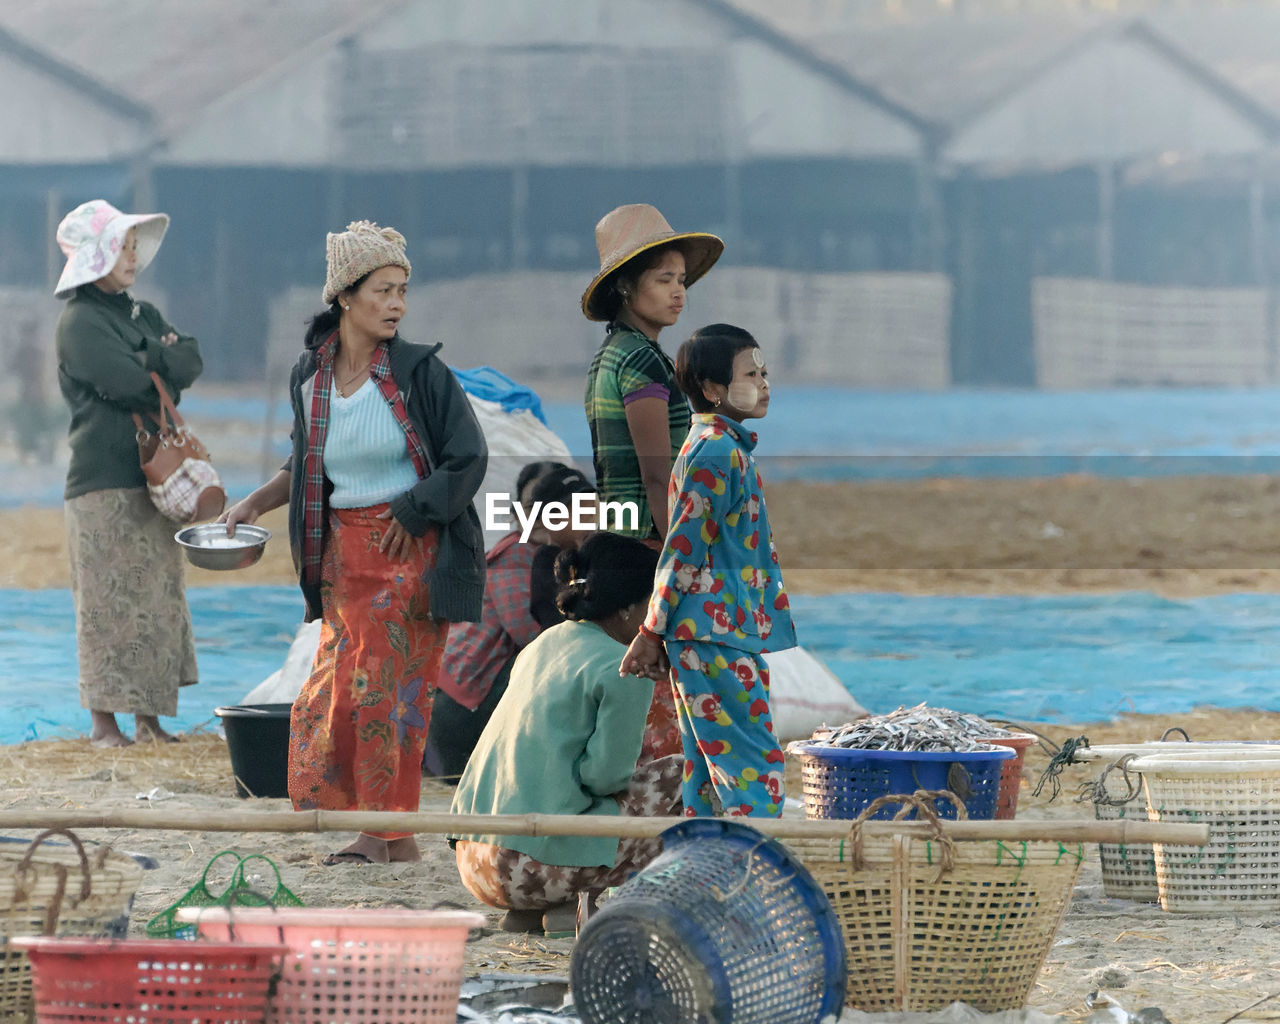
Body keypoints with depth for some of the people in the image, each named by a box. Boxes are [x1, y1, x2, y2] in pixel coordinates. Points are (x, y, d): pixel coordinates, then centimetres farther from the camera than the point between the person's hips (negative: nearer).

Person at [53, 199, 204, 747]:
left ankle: (148, 717, 10)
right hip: (103, 482, -8)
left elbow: (192, 361, 5)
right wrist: (166, 365, 0)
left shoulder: (141, 315, 17)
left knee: (158, 597, 6)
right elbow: (129, 385, -18)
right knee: (109, 600, -7)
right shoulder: (80, 322, -8)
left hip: (151, 476, 8)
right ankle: (103, 719, -3)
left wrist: (148, 360, -12)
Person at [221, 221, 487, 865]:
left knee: (387, 680, -5)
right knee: (339, 685, 1)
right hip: (342, 553, 5)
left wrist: (409, 515, -11)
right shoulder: (310, 376, 5)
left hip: (412, 548, -5)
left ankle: (385, 833, 2)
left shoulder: (420, 372, -9)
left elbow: (468, 459, -8)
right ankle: (392, 836, 7)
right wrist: (254, 504, 10)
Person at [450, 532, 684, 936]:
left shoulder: (544, 645, 16)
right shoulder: (622, 671, -10)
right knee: (681, 781, 4)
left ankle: (528, 910, 10)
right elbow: (606, 774, -12)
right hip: (534, 866, -8)